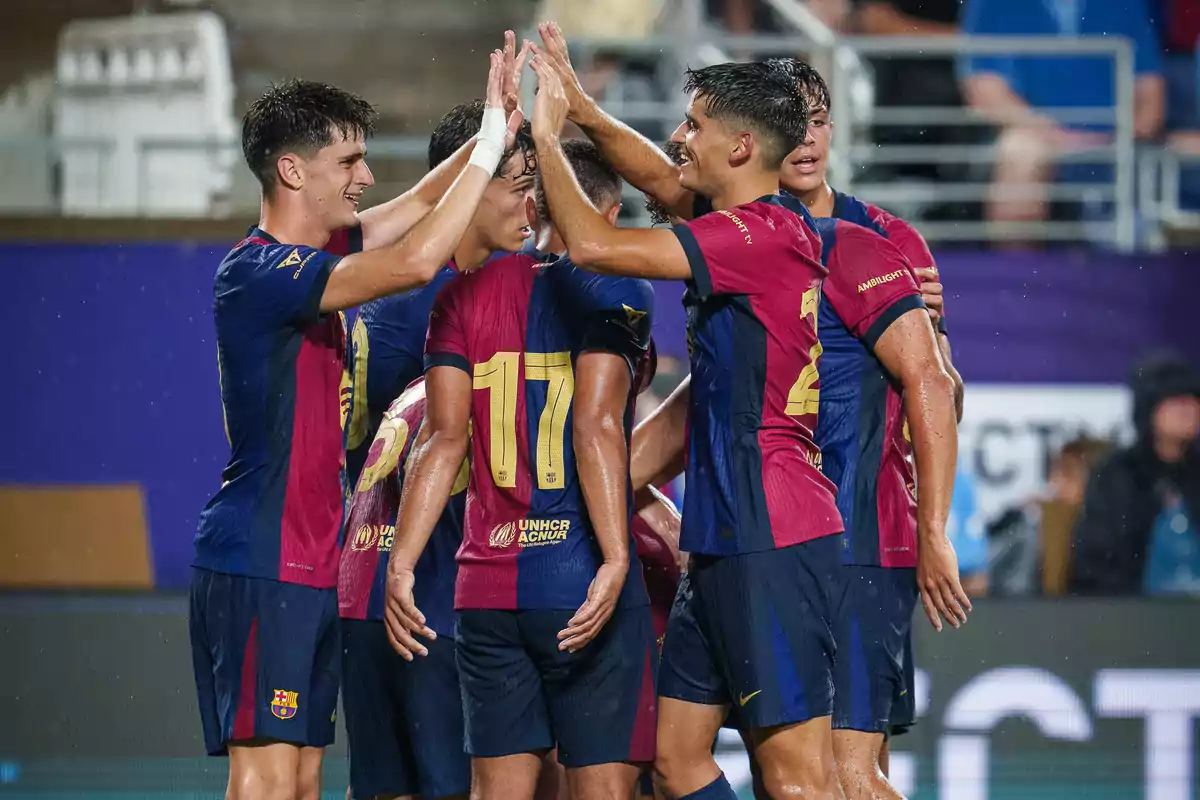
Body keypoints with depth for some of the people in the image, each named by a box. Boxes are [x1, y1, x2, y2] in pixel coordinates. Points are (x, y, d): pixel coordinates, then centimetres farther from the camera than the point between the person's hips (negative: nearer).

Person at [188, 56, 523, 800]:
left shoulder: (313, 253, 12)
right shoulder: (257, 273, -17)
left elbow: (420, 204, 24)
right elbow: (415, 262, -27)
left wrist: (493, 134, 7)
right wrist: (492, 145, -19)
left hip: (312, 567, 10)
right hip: (259, 567, -10)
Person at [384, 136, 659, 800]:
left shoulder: (468, 294, 10)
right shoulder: (616, 292, -3)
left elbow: (443, 437, 1)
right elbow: (596, 425, -15)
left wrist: (400, 565, -3)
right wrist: (616, 559, -20)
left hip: (486, 589, 4)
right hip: (585, 586, -4)